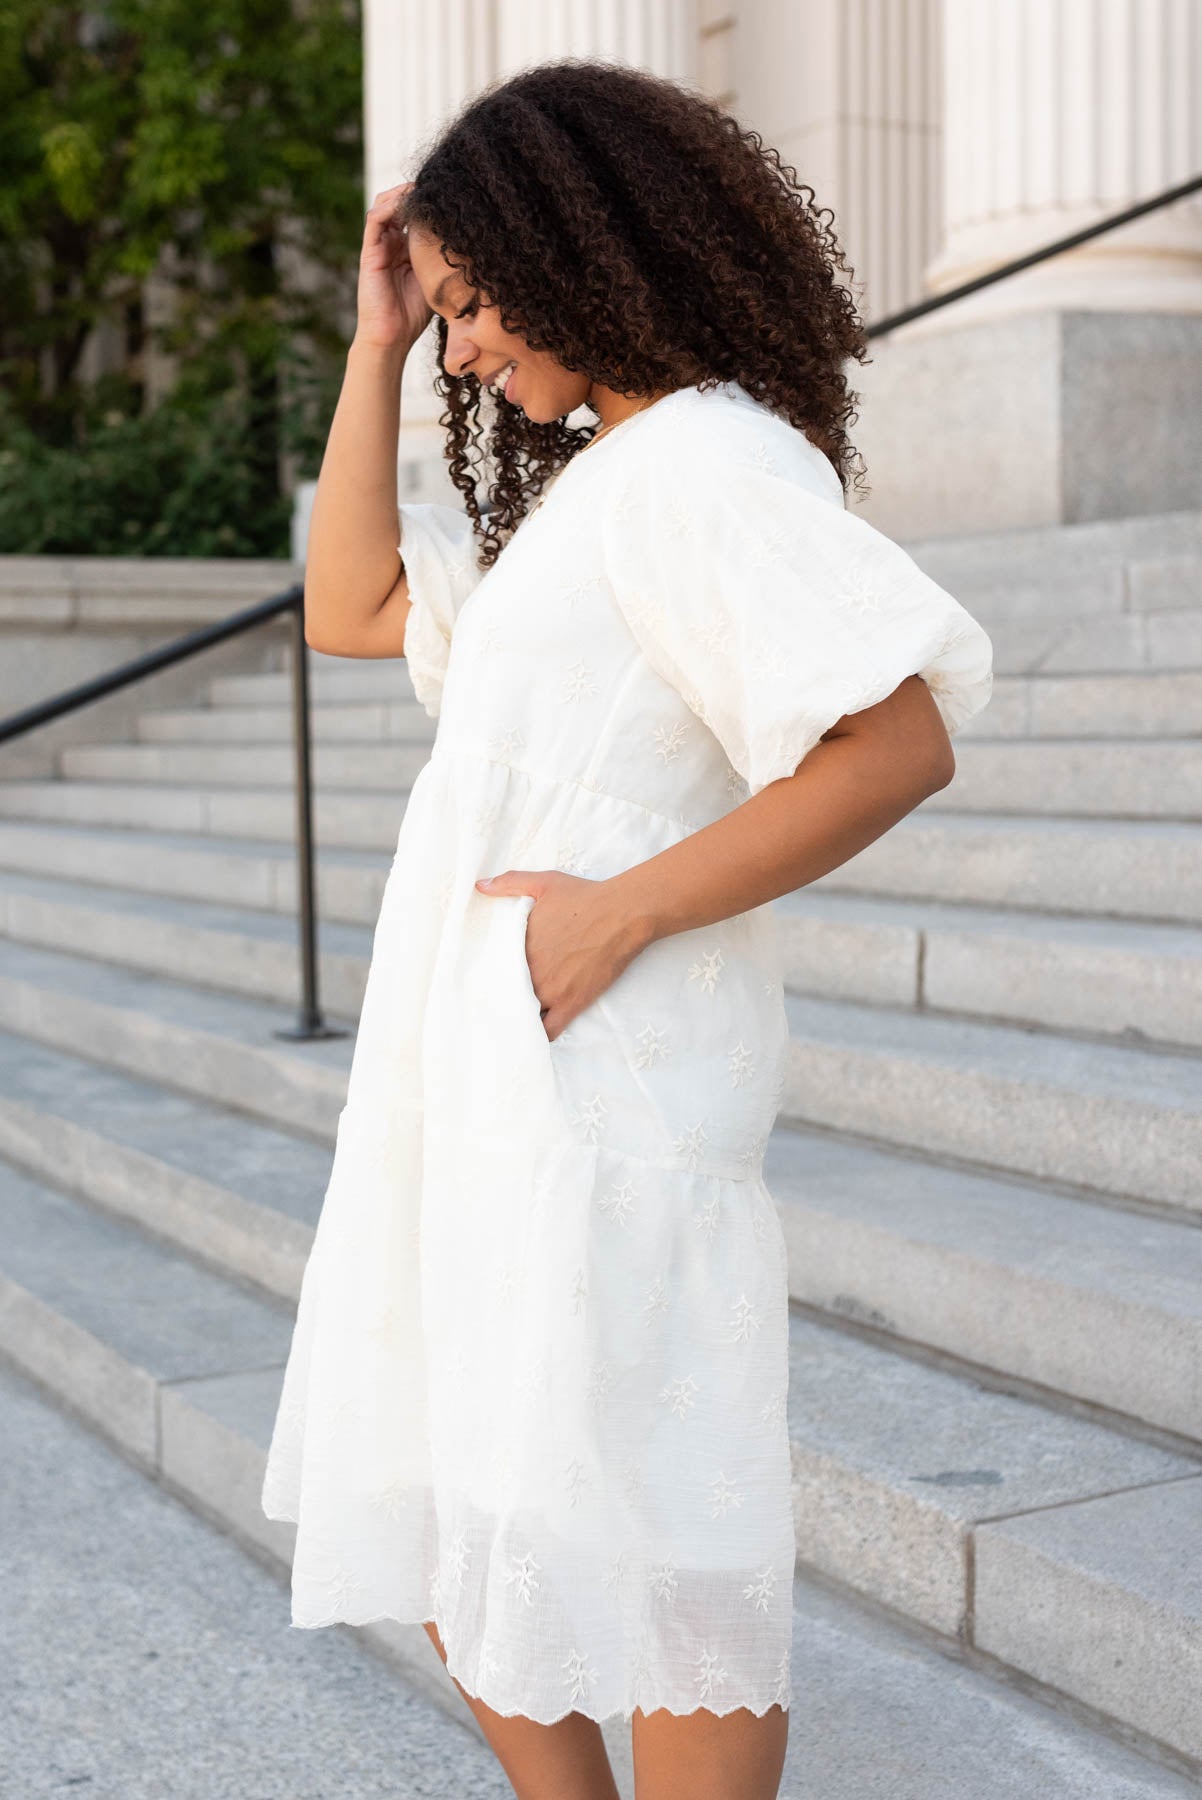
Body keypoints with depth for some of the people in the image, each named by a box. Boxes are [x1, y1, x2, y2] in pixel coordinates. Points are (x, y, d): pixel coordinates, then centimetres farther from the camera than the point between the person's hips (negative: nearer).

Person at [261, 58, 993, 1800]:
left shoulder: (710, 461, -13)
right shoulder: (584, 483, 18)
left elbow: (902, 737, -22)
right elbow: (352, 607, 20)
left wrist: (624, 908, -20)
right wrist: (375, 343, 14)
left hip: (598, 1087, -10)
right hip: (472, 1075, 10)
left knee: (640, 1546, 1)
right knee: (426, 1510, 19)